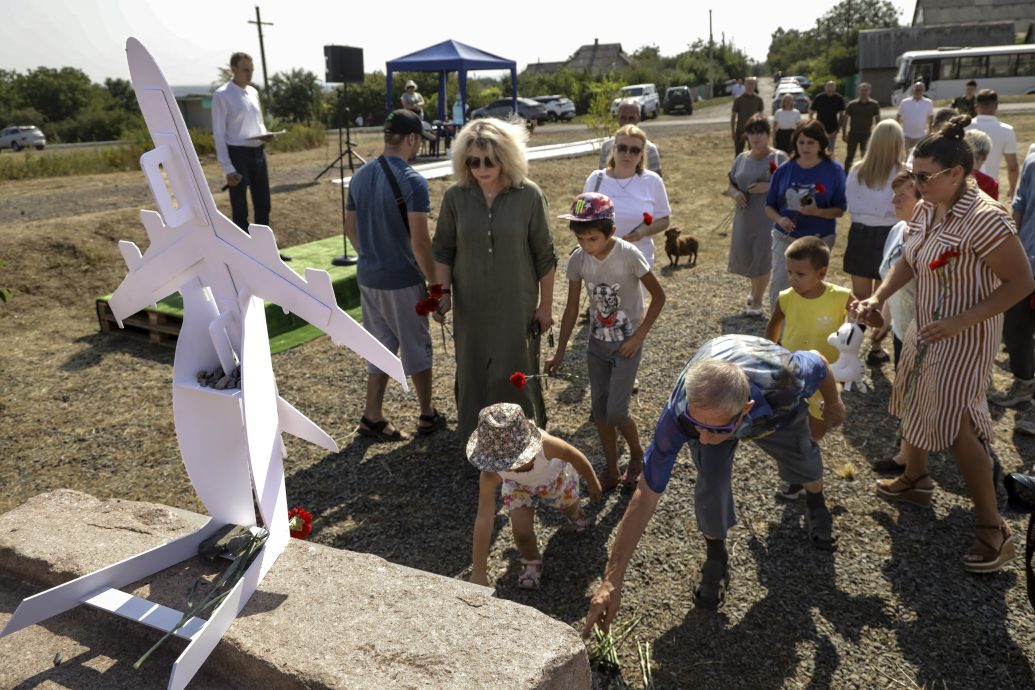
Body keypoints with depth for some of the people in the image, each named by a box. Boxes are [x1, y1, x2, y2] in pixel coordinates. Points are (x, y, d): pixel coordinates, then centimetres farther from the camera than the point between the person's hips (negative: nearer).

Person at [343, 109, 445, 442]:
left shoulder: (359, 176, 4)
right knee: (417, 348, 10)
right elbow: (420, 242, -20)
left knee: (381, 346, 17)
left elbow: (350, 228, 13)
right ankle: (427, 416, 24)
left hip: (368, 277, 6)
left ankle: (373, 417, 20)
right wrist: (435, 283, -10)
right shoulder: (412, 180, -18)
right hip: (402, 280, -6)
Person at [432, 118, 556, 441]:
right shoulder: (455, 196, -6)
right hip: (471, 306, 2)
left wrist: (546, 305, -2)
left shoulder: (529, 196, -12)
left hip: (516, 306, -2)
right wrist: (444, 293, -5)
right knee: (473, 374, 14)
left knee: (513, 374, 6)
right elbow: (443, 250, 4)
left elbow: (544, 256, -5)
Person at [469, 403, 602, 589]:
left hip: (555, 476, 0)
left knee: (569, 509, 27)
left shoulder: (545, 444, -46)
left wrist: (593, 485, -5)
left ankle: (575, 512, 67)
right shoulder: (490, 474, -41)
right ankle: (531, 561, 19)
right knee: (521, 531, -17)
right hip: (518, 486, 0)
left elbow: (577, 458, -25)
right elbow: (484, 520, -39)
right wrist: (478, 573, -38)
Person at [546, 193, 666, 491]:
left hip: (626, 344, -4)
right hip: (597, 343, 4)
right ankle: (611, 471, 24)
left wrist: (638, 337, -13)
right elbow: (572, 309, 0)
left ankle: (637, 455, 23)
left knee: (615, 412, -7)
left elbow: (658, 296, -11)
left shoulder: (628, 255, -21)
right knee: (600, 409, 8)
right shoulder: (578, 259, -9)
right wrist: (560, 353, 0)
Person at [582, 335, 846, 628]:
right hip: (708, 406, -1)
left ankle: (815, 502, 56)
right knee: (712, 483, -17)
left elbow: (820, 362, -22)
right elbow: (645, 496, -39)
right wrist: (611, 581, -39)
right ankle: (716, 557, 13)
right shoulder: (678, 416, -45)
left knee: (803, 460, 20)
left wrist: (833, 403, 1)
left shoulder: (782, 383, -48)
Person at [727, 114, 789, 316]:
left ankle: (757, 302, 11)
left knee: (762, 258, -3)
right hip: (744, 217, 4)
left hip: (768, 218, -4)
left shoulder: (779, 158, -5)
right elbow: (729, 185, 14)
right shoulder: (741, 158, 9)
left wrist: (769, 187, -22)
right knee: (744, 255, 10)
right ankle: (755, 289, 40)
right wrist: (735, 193, -7)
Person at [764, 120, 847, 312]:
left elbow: (839, 210, -5)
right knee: (778, 287, -6)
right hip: (785, 238, 1)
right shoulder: (784, 170, 1)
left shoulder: (833, 170, -5)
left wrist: (817, 211, -24)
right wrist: (779, 219, -16)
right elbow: (769, 206, 6)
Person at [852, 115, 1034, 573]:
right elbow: (909, 262, 10)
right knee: (914, 405, 20)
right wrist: (877, 299, -6)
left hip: (964, 336, -8)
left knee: (956, 426, -5)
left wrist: (959, 322, -28)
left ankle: (993, 528, 11)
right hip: (925, 328, 8)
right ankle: (914, 480, 44)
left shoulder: (984, 219, -26)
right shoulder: (926, 210, -1)